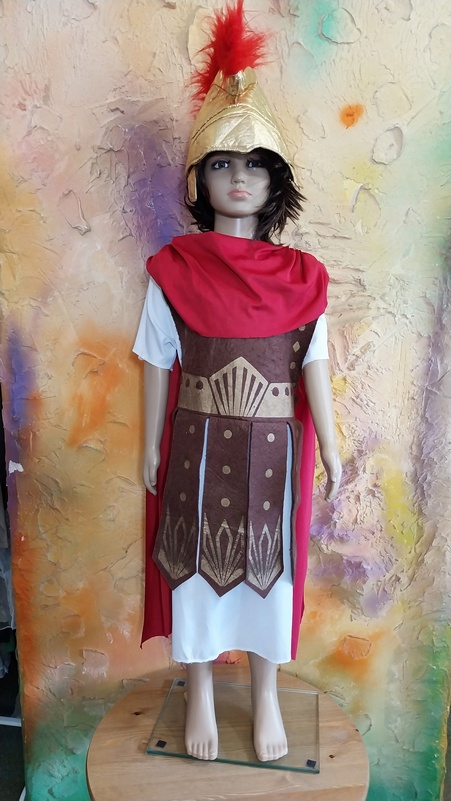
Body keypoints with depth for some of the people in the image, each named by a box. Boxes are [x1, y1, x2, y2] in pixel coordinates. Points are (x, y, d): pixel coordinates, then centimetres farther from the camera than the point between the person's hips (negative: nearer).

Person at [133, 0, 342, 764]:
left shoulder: (300, 275, -1)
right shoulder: (173, 268, -4)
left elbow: (313, 364, 0)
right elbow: (158, 362, -2)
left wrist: (330, 448, -1)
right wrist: (152, 444, 0)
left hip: (274, 446, 1)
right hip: (199, 443, -1)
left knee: (269, 562, 13)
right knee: (195, 559, 12)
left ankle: (265, 697, 38)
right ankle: (199, 695, 38)